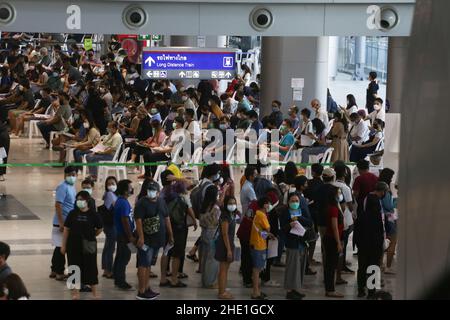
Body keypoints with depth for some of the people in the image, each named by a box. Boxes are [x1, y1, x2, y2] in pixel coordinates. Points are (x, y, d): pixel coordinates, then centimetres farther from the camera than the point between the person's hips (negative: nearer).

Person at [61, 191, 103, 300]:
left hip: (88, 246, -2)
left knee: (91, 268, 3)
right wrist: (64, 245, 1)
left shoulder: (93, 214, -5)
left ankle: (94, 294, 12)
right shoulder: (73, 213, -1)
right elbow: (66, 229, 2)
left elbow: (100, 229, 7)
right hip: (73, 245, 2)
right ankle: (76, 292, 17)